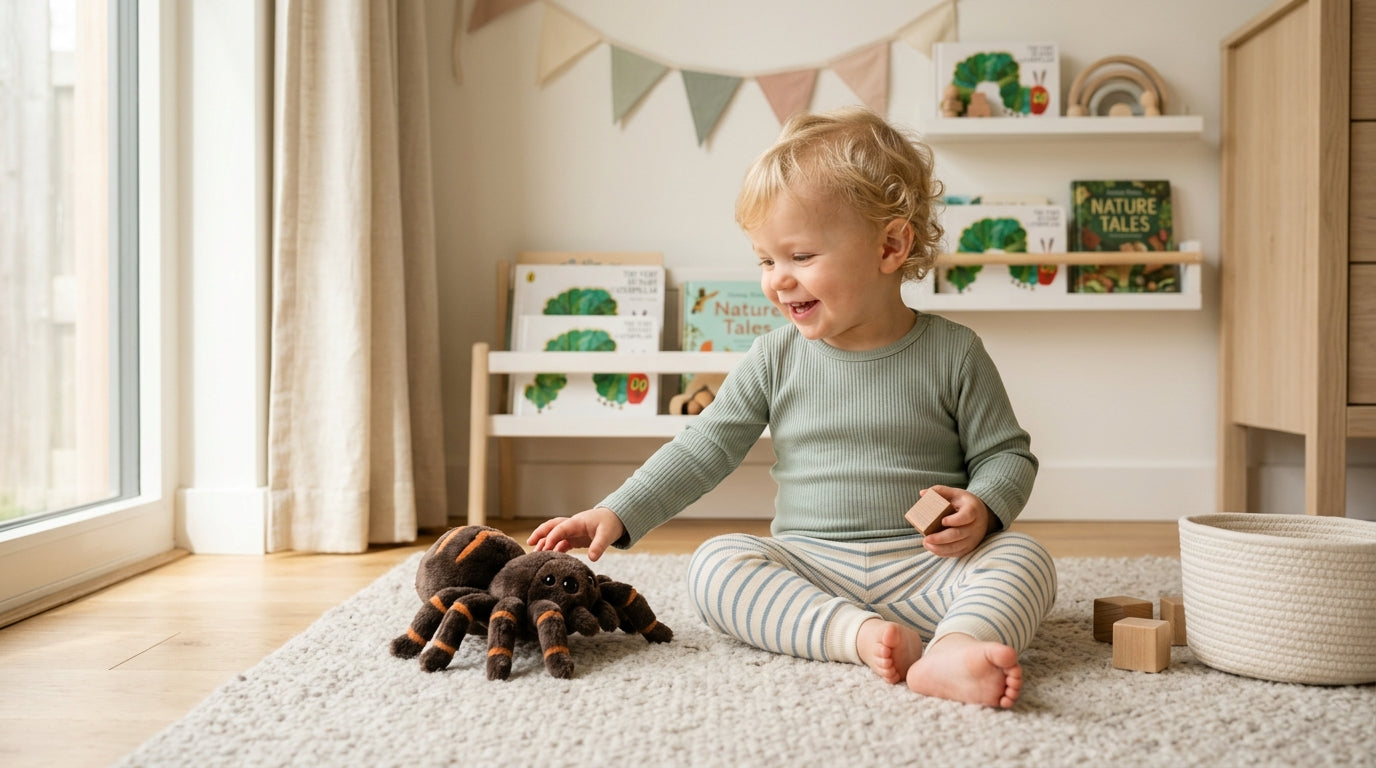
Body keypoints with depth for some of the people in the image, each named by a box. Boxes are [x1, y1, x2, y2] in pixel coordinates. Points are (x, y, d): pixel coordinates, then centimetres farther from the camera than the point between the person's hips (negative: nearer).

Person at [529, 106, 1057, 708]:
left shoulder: (953, 353, -1)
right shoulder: (777, 358, 4)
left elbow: (1007, 454, 6)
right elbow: (705, 449, 6)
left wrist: (982, 510, -16)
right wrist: (619, 514, -4)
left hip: (926, 567, -1)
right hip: (810, 566, 2)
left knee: (1025, 558, -26)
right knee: (714, 564, -23)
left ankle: (957, 649, -51)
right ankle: (860, 634, -35)